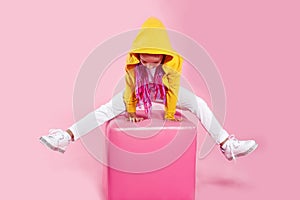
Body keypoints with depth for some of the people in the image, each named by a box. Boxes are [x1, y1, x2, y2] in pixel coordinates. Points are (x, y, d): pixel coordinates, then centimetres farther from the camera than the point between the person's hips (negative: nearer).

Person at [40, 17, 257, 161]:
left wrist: (170, 113, -12)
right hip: (140, 91, 0)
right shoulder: (131, 64, -33)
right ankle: (67, 137, -11)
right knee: (107, 109, -16)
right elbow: (130, 87, -17)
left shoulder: (172, 64, -35)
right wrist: (131, 110, -6)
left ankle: (227, 145, -4)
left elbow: (173, 90, -22)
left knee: (200, 105, -12)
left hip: (165, 91, 1)